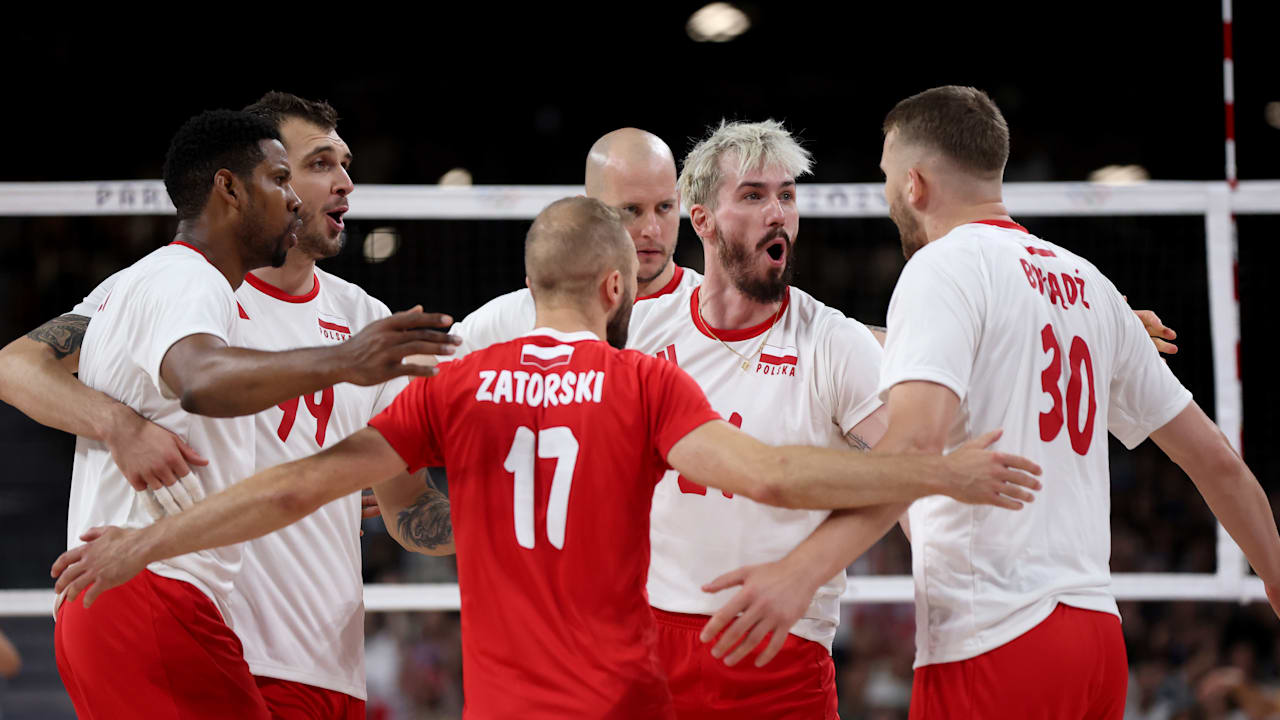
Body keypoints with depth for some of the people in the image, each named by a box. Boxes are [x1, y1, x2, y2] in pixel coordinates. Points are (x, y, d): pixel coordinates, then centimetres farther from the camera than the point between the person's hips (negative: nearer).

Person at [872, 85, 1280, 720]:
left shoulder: (945, 265, -5)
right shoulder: (1086, 283, 18)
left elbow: (917, 436, -23)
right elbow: (1214, 458, 22)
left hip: (991, 644, -7)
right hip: (1097, 631, 8)